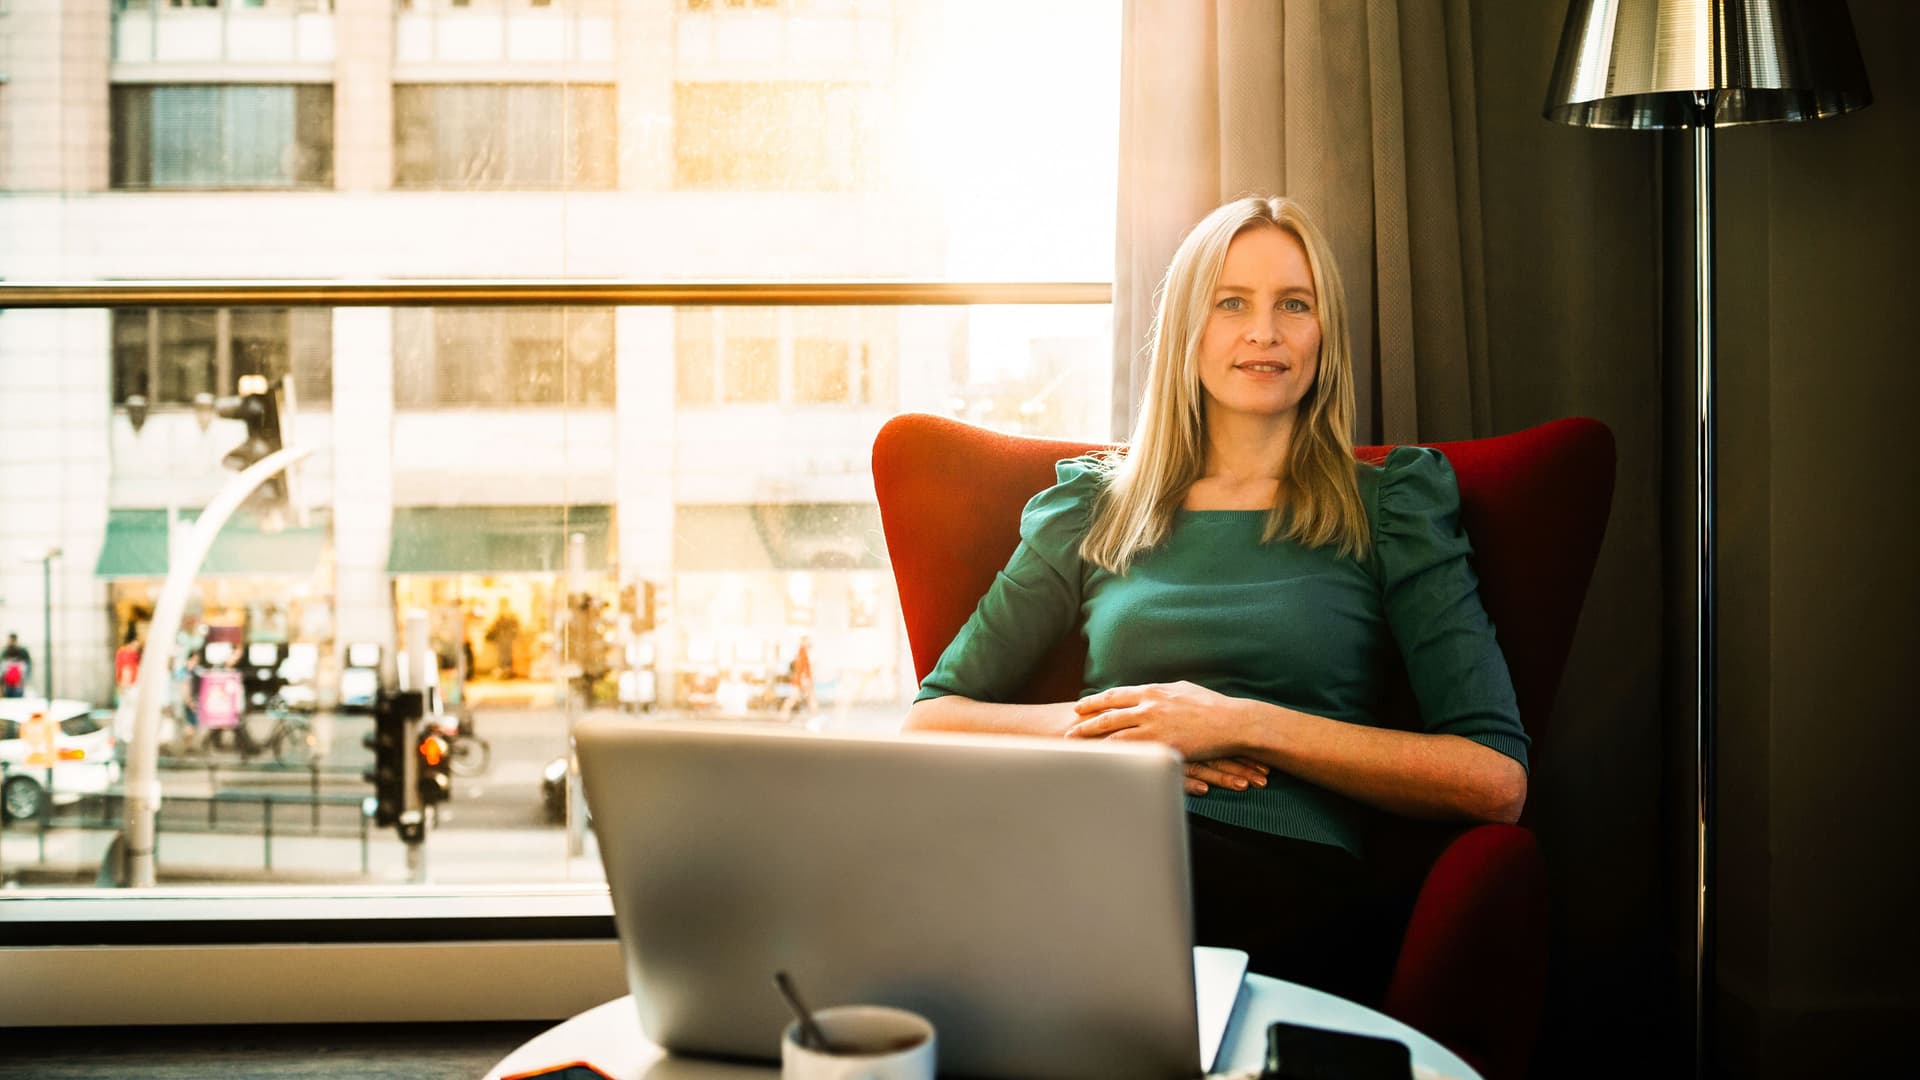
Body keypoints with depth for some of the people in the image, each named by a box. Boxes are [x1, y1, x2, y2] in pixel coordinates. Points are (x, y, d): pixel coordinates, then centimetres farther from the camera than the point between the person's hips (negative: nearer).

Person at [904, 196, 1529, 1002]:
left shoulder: (1389, 504, 14)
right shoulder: (1094, 507, 21)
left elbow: (1496, 780, 1)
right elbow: (928, 722, 16)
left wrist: (1246, 724, -6)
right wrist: (1085, 726, -3)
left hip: (1296, 889, -3)